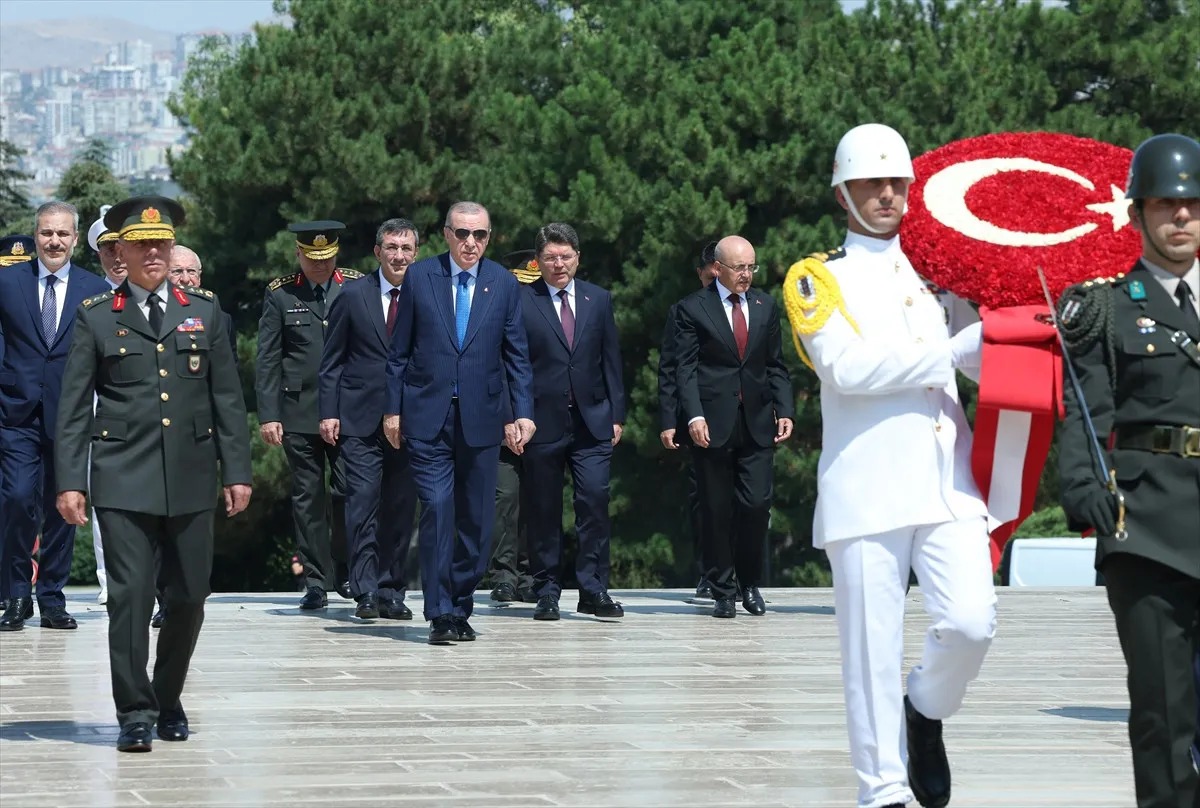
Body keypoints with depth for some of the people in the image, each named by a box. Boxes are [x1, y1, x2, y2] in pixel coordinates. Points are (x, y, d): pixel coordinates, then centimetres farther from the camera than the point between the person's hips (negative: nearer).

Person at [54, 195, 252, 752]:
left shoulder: (203, 312, 12)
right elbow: (74, 408, 4)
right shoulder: (97, 318, 6)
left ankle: (168, 699, 25)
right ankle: (135, 713, 0)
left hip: (192, 477, 2)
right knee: (130, 596, -7)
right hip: (124, 480, -2)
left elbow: (228, 397, 11)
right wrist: (70, 481, -4)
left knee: (189, 597, 5)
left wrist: (236, 471, 5)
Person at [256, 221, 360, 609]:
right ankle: (315, 581, 8)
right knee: (307, 496, 3)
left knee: (347, 490, -5)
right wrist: (268, 415, -4)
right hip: (298, 412, 0)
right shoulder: (280, 295, 4)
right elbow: (267, 360, 3)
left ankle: (342, 571, 13)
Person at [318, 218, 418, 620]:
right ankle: (366, 591, -7)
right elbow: (332, 361, 6)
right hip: (360, 420, -2)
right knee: (363, 502, -9)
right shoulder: (352, 296, 3)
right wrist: (329, 412, -2)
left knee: (401, 508, 5)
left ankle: (392, 591, 13)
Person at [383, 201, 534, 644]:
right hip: (428, 417, -2)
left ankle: (461, 607, 16)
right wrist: (393, 408, 3)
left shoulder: (504, 283, 5)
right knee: (437, 510, -11)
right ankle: (440, 612, -9)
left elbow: (516, 355, 8)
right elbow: (399, 350, 7)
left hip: (481, 419, 2)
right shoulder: (419, 277, 3)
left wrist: (522, 413, 0)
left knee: (476, 518, 4)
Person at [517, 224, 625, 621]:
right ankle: (547, 591, 12)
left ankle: (593, 589, 0)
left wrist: (616, 415, 7)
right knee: (543, 510, 3)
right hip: (543, 421, -2)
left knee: (595, 501, -7)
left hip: (592, 423, 2)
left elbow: (611, 360, 13)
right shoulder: (521, 302, 0)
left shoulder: (598, 299, 11)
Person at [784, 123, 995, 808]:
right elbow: (847, 366, -11)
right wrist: (950, 349, -12)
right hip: (867, 488, -3)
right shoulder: (818, 278, 6)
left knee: (972, 623, -11)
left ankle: (927, 713, 19)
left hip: (949, 482, 3)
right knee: (873, 647, -2)